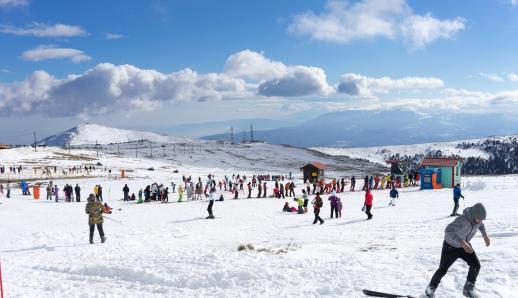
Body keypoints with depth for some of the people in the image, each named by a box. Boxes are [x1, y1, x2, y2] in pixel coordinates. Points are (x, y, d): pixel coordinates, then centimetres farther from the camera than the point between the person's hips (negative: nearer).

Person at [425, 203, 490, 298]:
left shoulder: (477, 217, -17)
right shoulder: (462, 220, -40)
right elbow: (448, 231, -54)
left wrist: (485, 235, 2)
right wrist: (462, 242, -61)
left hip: (464, 245, 5)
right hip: (450, 246, -5)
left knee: (476, 265, -8)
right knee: (442, 270, 4)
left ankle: (468, 289, 12)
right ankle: (431, 288, 30)